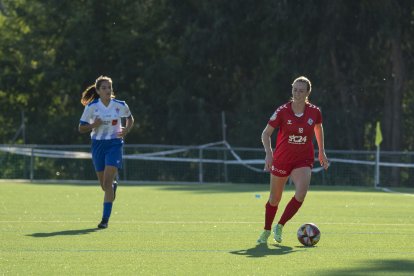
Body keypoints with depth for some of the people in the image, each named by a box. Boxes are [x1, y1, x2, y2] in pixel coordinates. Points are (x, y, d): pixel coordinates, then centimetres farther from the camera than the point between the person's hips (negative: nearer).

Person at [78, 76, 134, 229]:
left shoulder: (120, 106, -4)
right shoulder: (91, 107, -5)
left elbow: (130, 118, 16)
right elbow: (81, 128, 0)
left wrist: (127, 130, -3)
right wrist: (93, 125, -20)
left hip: (115, 143, -2)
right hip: (98, 145, 2)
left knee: (107, 183, -15)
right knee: (104, 185, 11)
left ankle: (105, 219, -15)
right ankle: (114, 184, 50)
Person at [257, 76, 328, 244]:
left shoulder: (314, 112, -5)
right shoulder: (282, 111, -11)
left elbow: (318, 129, 17)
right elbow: (266, 134, -6)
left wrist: (321, 152, 18)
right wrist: (268, 153, -21)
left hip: (303, 160, 1)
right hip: (282, 159, -1)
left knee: (301, 193, -23)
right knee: (275, 198, 10)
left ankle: (280, 226, -6)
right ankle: (266, 231, 32)